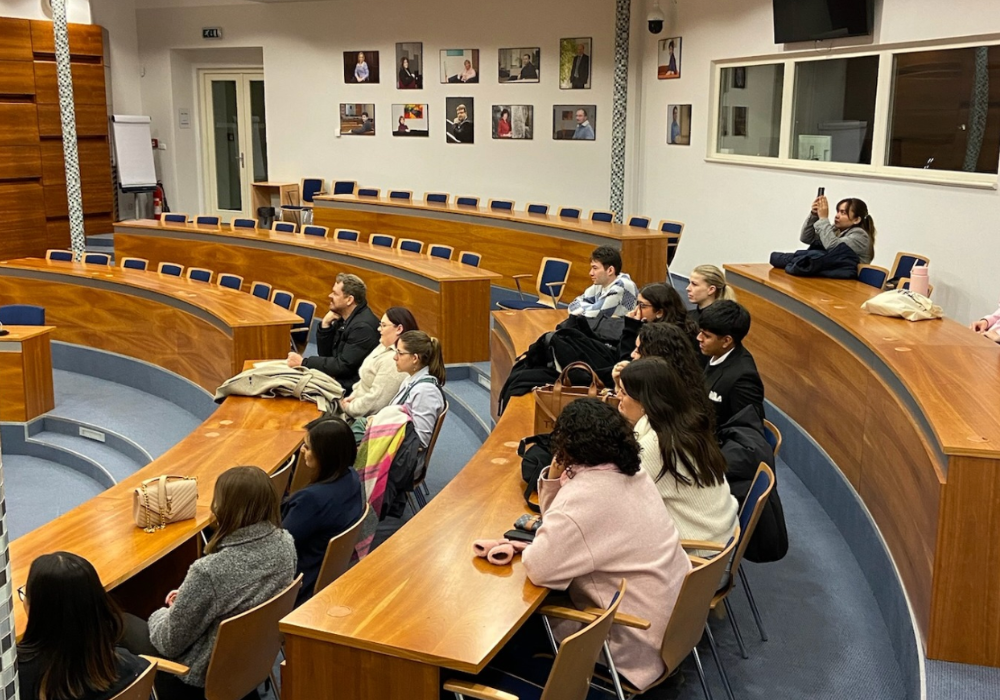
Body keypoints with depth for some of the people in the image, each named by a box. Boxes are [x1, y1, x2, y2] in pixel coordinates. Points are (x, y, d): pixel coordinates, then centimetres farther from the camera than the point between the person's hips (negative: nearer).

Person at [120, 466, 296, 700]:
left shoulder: (209, 571, -35)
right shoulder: (285, 543, -15)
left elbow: (170, 643, -19)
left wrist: (164, 612, 2)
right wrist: (186, 597, 9)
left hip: (207, 672, -6)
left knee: (120, 623, 16)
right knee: (167, 612, 29)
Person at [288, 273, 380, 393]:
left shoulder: (363, 326, -21)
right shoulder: (344, 318, 8)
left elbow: (343, 366, -21)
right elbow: (325, 354, 11)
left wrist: (303, 362, -16)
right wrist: (325, 324, -4)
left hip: (350, 388, -9)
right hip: (336, 377, 9)